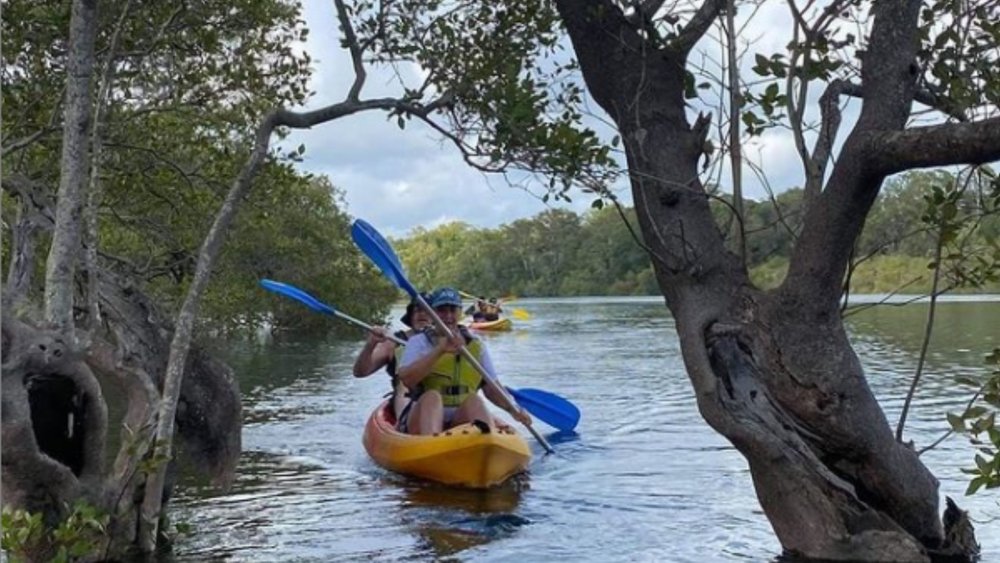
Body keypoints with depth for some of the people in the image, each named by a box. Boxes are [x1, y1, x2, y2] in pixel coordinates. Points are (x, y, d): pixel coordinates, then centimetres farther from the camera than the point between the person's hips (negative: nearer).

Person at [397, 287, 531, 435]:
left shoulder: (477, 346, 15)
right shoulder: (418, 342, 6)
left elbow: (491, 389, 13)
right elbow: (406, 379, -12)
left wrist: (512, 408, -6)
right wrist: (440, 350, -21)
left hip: (460, 421, 2)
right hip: (424, 418, -2)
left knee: (474, 399, -28)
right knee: (432, 397, -32)